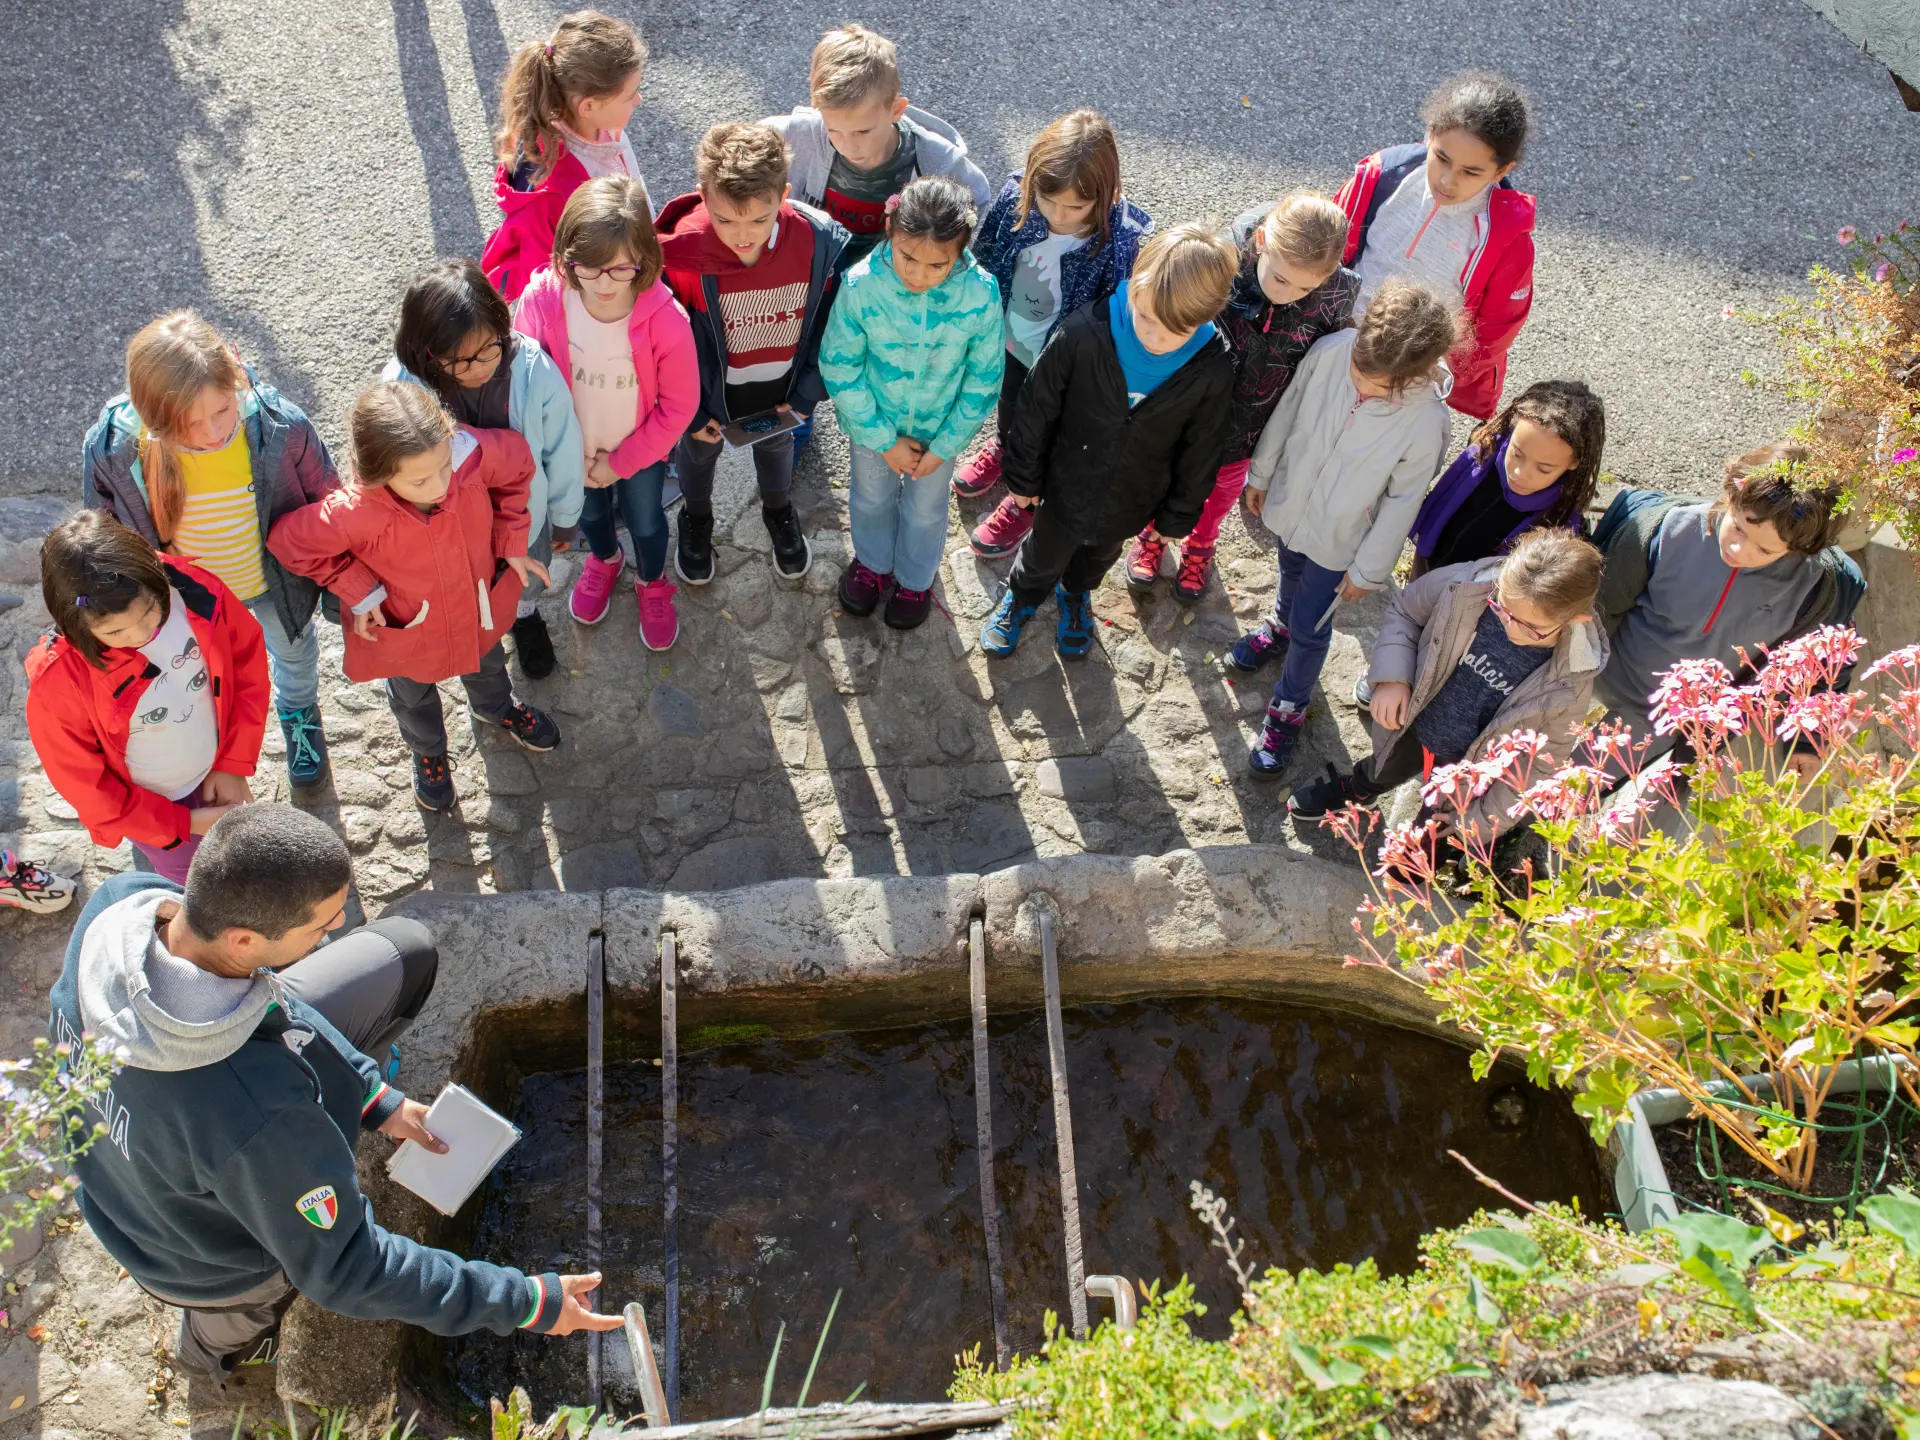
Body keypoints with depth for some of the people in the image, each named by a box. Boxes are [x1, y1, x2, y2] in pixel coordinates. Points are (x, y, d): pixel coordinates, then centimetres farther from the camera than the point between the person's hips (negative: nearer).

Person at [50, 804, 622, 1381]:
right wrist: (525, 1303, -22)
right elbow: (344, 1269, -31)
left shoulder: (119, 902, -30)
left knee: (404, 951, 6)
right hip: (208, 1260, -5)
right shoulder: (255, 1113, -49)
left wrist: (375, 1098, -4)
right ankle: (213, 1349, 68)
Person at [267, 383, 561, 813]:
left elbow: (518, 462, -14)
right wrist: (359, 591, -22)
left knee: (487, 666, 36)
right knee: (414, 699, 31)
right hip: (407, 633, -2)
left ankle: (495, 708, 72)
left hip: (478, 608, 2)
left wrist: (511, 543, -12)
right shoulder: (356, 513, -42)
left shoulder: (474, 455, -38)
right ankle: (428, 752, 65)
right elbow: (289, 540, -23)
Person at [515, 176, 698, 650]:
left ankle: (652, 583, 58)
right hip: (574, 448, 2)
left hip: (640, 449, -2)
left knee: (644, 521, 25)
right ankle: (604, 559, 66)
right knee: (590, 511, 31)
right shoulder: (542, 300, -31)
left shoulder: (666, 318, -35)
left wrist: (622, 462, -14)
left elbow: (678, 405, -20)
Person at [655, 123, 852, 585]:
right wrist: (689, 411, -10)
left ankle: (779, 513, 64)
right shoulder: (681, 255, -35)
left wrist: (805, 395, -8)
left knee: (776, 446, 32)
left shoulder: (821, 243, -31)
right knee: (697, 451, 29)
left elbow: (830, 328, -12)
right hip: (710, 391, -1)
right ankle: (696, 520, 61)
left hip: (780, 388, 2)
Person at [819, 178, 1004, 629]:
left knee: (926, 507, 26)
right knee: (872, 495, 28)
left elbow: (983, 380, -15)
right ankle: (873, 563, 59)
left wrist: (945, 446, -9)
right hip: (874, 422, 0)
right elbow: (840, 368, -18)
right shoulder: (861, 285, -32)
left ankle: (915, 578, 56)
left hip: (939, 425, 0)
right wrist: (885, 440, -13)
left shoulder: (980, 294, -30)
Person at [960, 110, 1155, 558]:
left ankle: (1026, 499, 56)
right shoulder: (1017, 196, -27)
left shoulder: (1124, 243, -38)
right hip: (1009, 336, 4)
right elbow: (985, 258, -7)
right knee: (1008, 402, 35)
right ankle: (1004, 447, 70)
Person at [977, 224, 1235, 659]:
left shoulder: (1212, 371, -29)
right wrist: (1024, 476, -5)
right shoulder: (1086, 333, -34)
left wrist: (1178, 515, 2)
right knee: (1045, 554, 27)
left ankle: (1075, 593, 66)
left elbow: (1201, 451, -10)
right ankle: (1023, 595, 61)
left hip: (1130, 502, 2)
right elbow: (1038, 407, -17)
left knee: (1099, 555, 33)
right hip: (1067, 483, -1)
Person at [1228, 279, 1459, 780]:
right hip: (1289, 504, 3)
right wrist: (1260, 473, 6)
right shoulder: (1331, 349, -28)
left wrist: (1368, 569, -8)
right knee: (1291, 577, 33)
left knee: (1311, 629, 14)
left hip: (1339, 538, -3)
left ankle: (1288, 711, 40)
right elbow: (1286, 411, -8)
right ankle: (1280, 626, 66)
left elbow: (1402, 501, -19)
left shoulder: (1426, 421, -34)